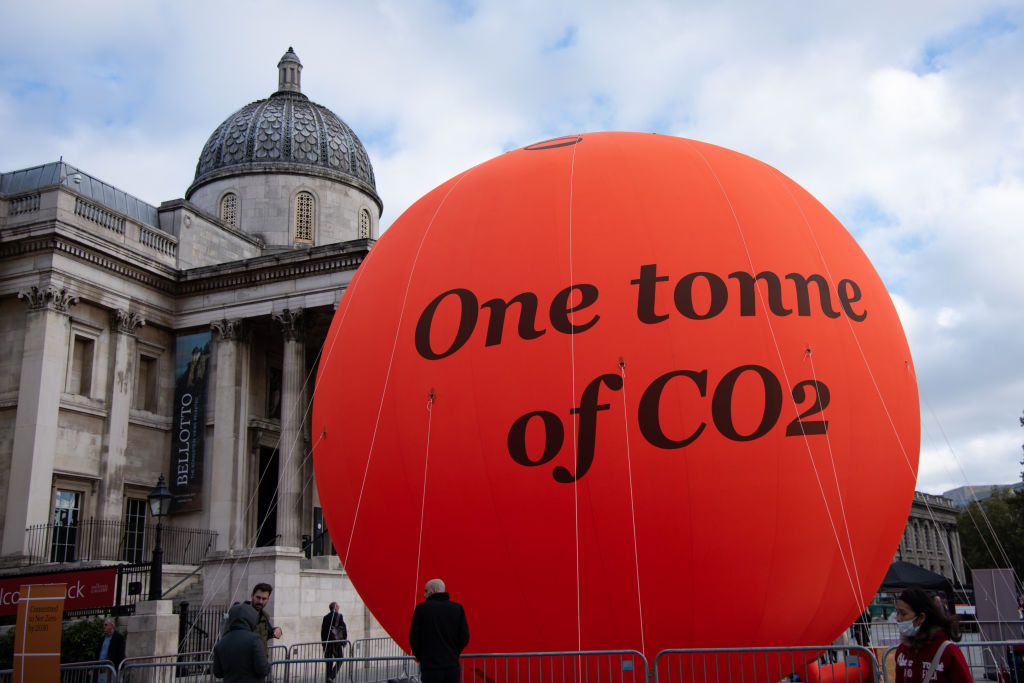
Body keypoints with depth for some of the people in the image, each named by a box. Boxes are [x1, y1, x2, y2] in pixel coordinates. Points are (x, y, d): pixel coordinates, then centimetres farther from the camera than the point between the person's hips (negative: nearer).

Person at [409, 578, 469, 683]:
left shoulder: (421, 608, -5)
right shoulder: (457, 608, 3)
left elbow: (414, 637, -5)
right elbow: (464, 638, 1)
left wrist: (419, 656, 12)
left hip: (431, 667, -3)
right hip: (452, 666, 3)